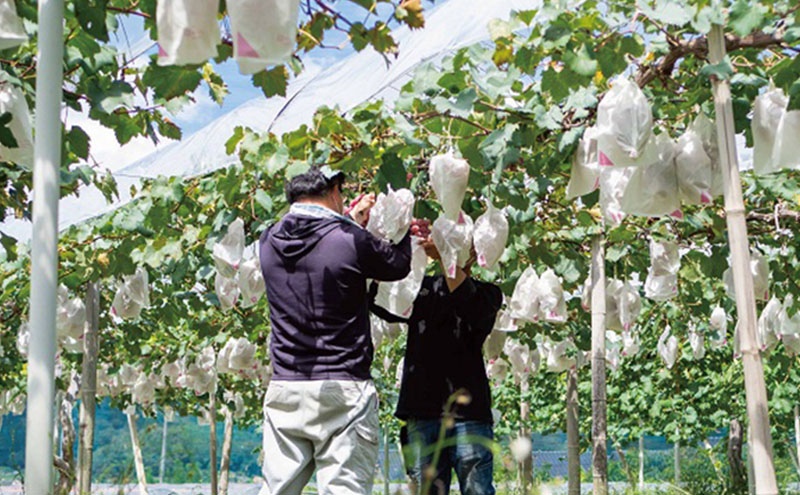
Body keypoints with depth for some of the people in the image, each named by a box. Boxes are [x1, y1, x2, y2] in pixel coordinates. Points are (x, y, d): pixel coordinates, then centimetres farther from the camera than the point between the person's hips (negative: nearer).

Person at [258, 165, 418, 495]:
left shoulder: (270, 241, 5)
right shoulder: (351, 240, -10)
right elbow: (399, 265, 9)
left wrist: (351, 221, 33)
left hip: (284, 390, 5)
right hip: (343, 392, -5)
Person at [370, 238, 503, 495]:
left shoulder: (487, 293, 11)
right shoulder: (421, 287, 18)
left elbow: (475, 311, -13)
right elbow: (384, 306, 1)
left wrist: (446, 258, -23)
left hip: (467, 409, -2)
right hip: (421, 411, 3)